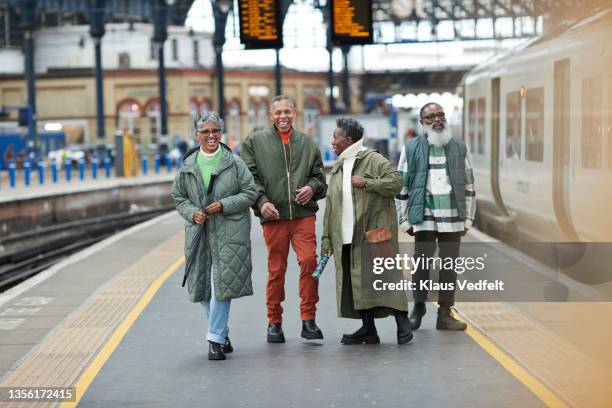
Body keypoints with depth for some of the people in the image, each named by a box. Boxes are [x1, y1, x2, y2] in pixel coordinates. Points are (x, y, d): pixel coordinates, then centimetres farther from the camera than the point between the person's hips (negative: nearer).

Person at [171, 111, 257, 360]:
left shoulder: (234, 163, 0)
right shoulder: (187, 165, 7)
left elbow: (249, 193, 1)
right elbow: (179, 197, 14)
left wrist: (224, 205, -12)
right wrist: (192, 212, -6)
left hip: (229, 234, -3)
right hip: (199, 234, 3)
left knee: (222, 284, -10)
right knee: (202, 286, 6)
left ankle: (215, 339, -3)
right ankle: (222, 334, 25)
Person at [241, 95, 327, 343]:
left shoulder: (306, 143, 16)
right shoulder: (255, 142, 9)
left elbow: (319, 175, 20)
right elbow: (250, 177, 3)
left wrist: (312, 187, -2)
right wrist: (261, 201, -12)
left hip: (303, 213, 1)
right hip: (273, 215, -1)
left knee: (309, 260, -14)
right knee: (276, 269, 4)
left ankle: (308, 319, -5)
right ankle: (274, 322, 17)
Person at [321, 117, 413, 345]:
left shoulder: (374, 160, -3)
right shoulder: (338, 168, 19)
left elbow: (396, 182, -13)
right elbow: (330, 206, 18)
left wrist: (367, 183, -16)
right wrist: (327, 239, 14)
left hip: (374, 232, -7)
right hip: (347, 238, 7)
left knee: (384, 276, -11)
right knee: (356, 281, 6)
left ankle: (403, 324, -7)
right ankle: (368, 330, 12)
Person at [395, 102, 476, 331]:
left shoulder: (459, 148, 10)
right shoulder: (411, 148, 4)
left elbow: (469, 186, 12)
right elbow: (401, 187, 5)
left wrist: (468, 218, 8)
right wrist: (404, 220, 1)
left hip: (452, 219, 2)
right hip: (424, 218, -2)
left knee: (449, 265, 5)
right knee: (422, 263, -3)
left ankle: (445, 314, 12)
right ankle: (418, 308, 14)